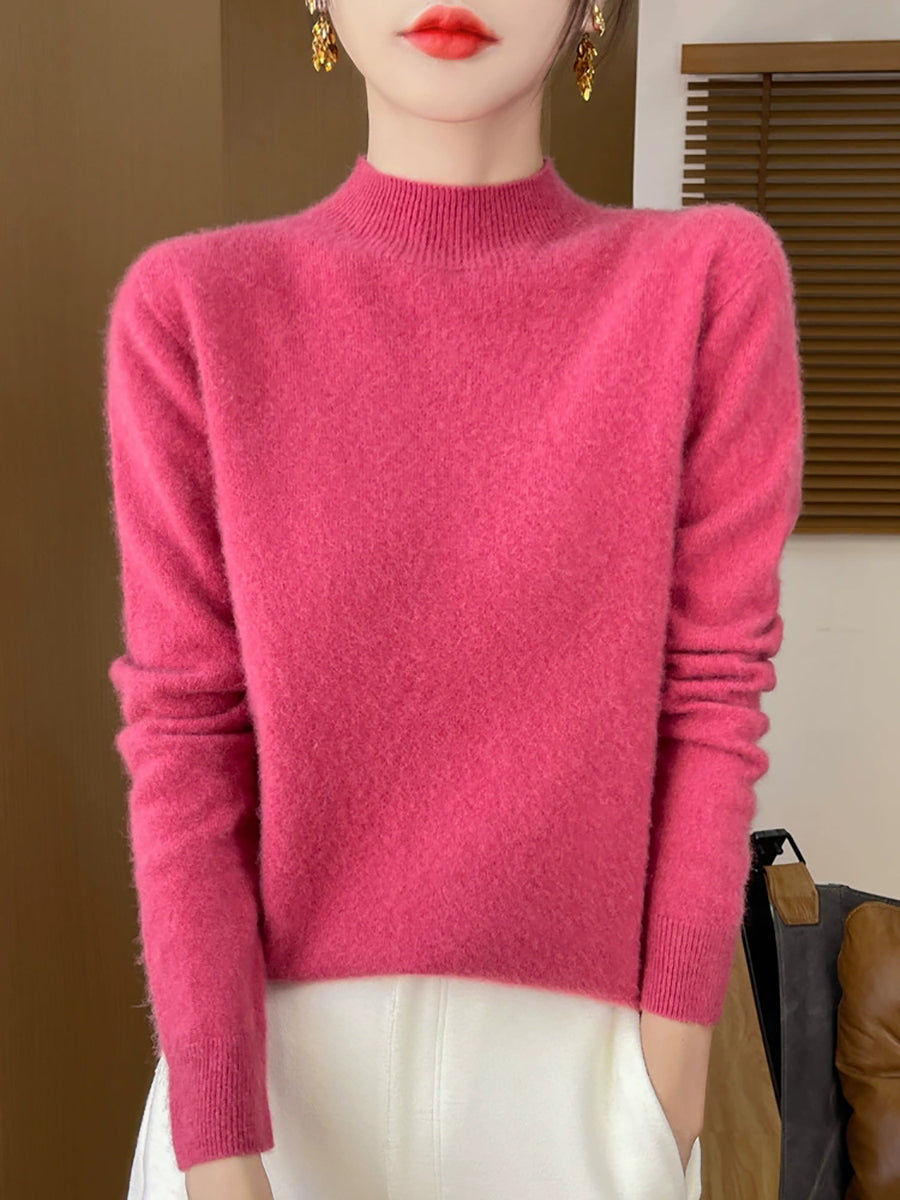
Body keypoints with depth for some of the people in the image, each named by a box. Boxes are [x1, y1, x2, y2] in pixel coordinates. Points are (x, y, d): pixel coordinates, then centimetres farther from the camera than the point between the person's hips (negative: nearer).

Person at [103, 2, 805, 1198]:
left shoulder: (712, 282, -8)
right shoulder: (193, 309, -8)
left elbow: (712, 700, -7)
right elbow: (184, 734, -9)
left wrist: (672, 1078, -4)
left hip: (575, 1052, 1)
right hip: (278, 1041, 0)